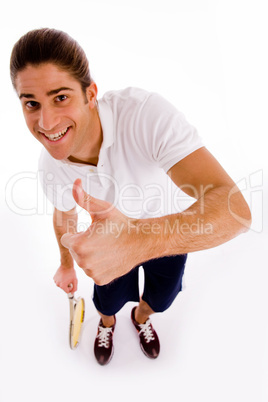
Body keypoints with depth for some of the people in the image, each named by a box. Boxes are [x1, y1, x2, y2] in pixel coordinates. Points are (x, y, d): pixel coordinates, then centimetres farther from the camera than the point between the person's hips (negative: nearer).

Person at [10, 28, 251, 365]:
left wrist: (140, 242, -68)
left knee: (160, 297, 25)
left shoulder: (145, 113, -43)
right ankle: (106, 323, 63)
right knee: (109, 300, 21)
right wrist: (67, 264, 15)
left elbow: (233, 209, -50)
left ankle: (141, 317, 65)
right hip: (112, 234, 2)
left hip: (172, 230, -1)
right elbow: (65, 215, -2)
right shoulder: (51, 167, -26)